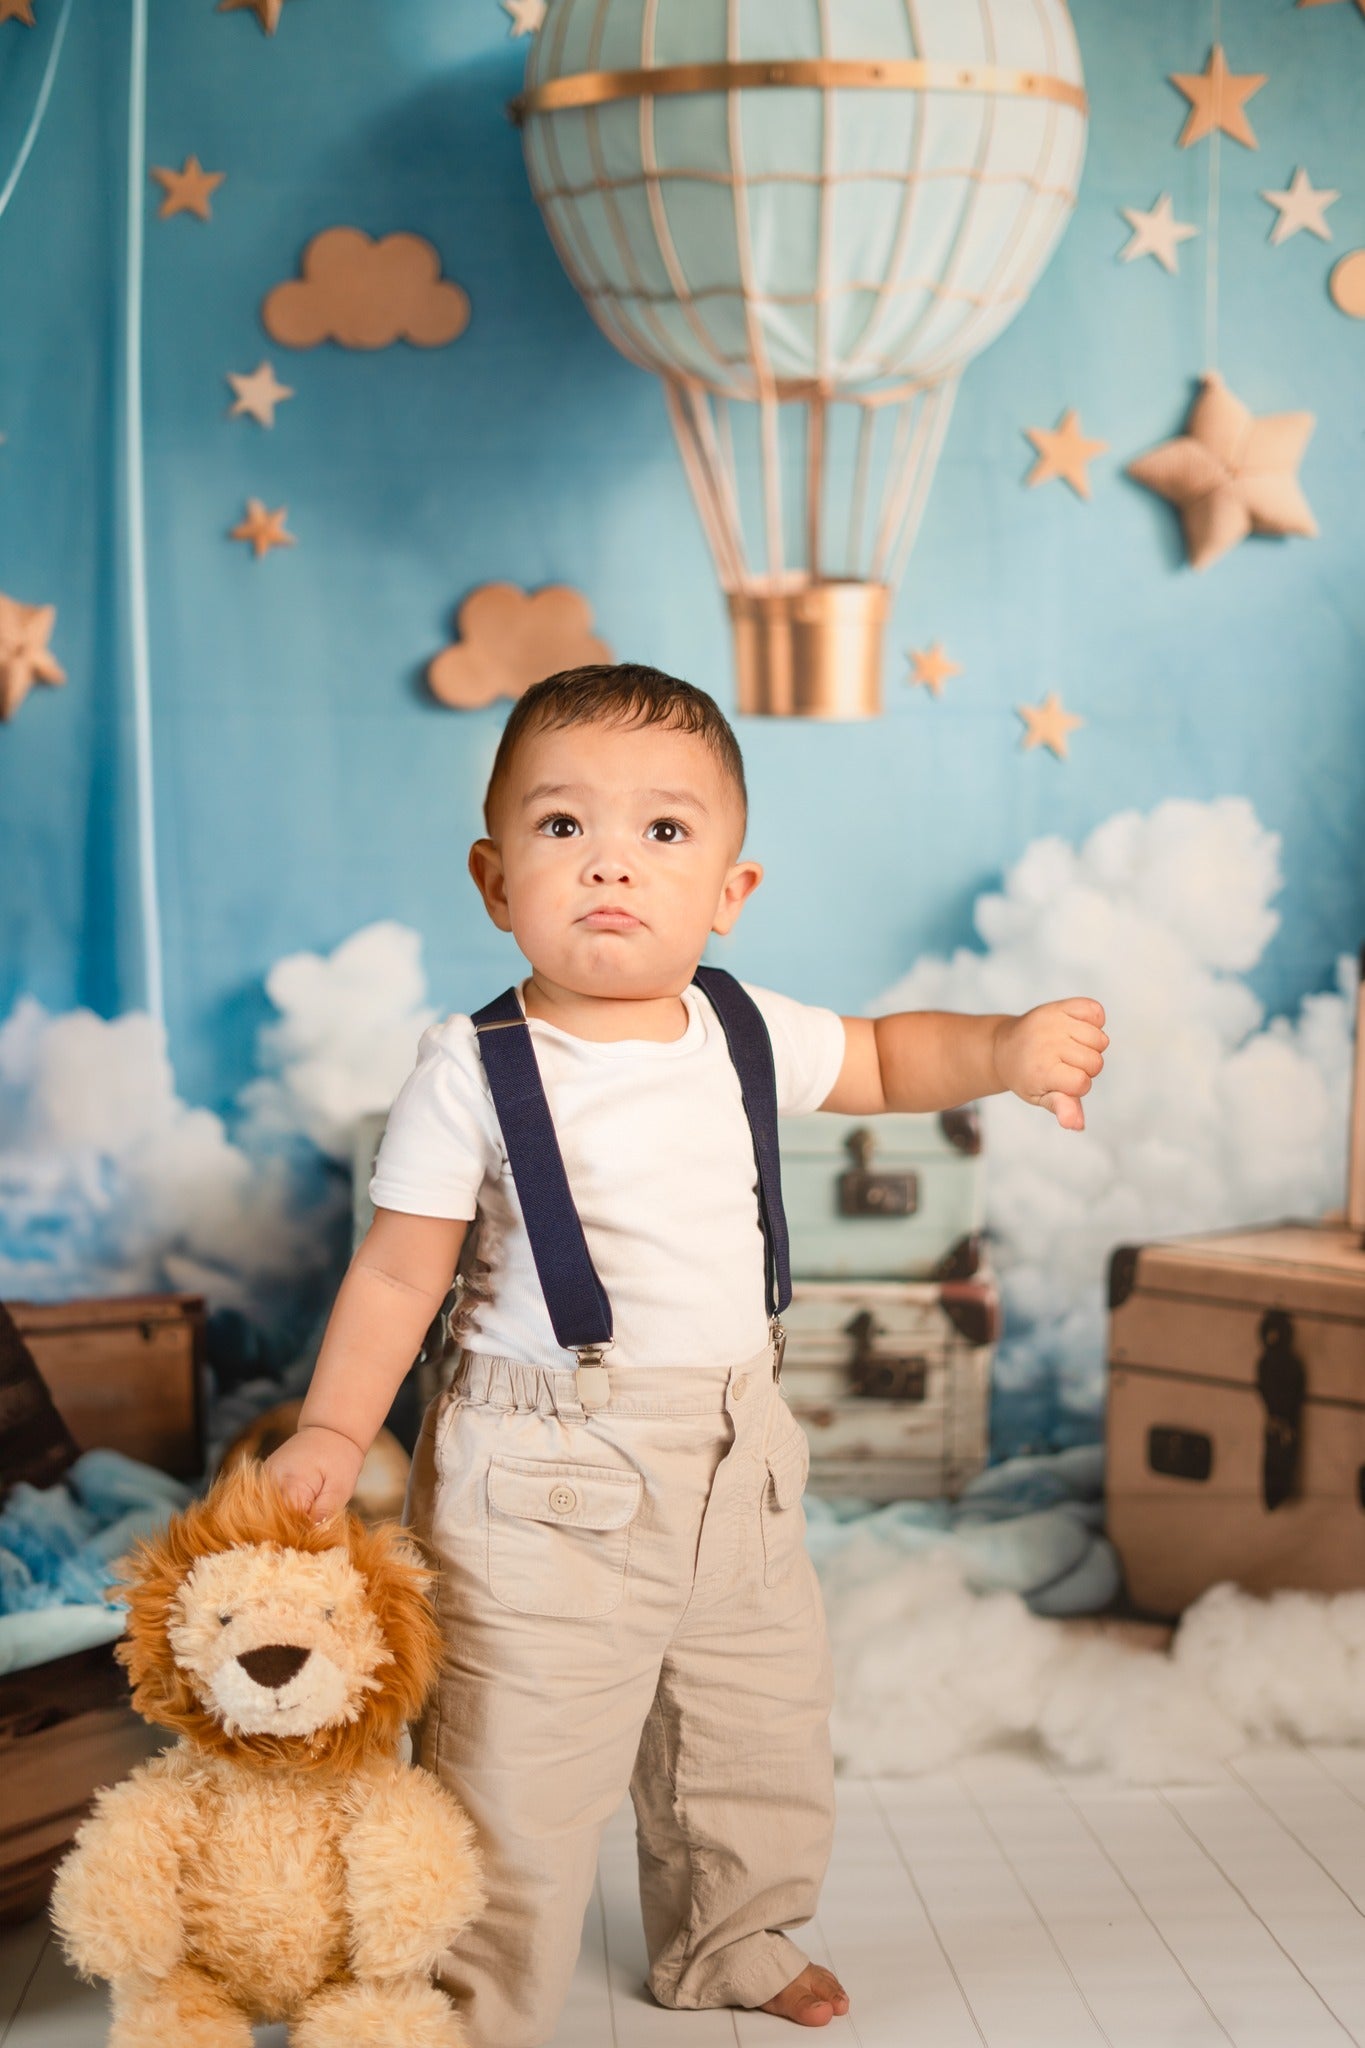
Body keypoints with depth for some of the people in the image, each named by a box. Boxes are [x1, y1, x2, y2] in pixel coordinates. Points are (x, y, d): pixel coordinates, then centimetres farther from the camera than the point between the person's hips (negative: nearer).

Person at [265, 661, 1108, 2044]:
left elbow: (881, 1058, 17)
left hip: (737, 1461, 6)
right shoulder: (473, 1073, -14)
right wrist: (331, 1431, -13)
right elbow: (398, 1272, -7)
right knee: (517, 1775, -2)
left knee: (763, 1736, 21)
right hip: (542, 1486, -5)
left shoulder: (746, 1033, 0)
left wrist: (1009, 1048, 0)